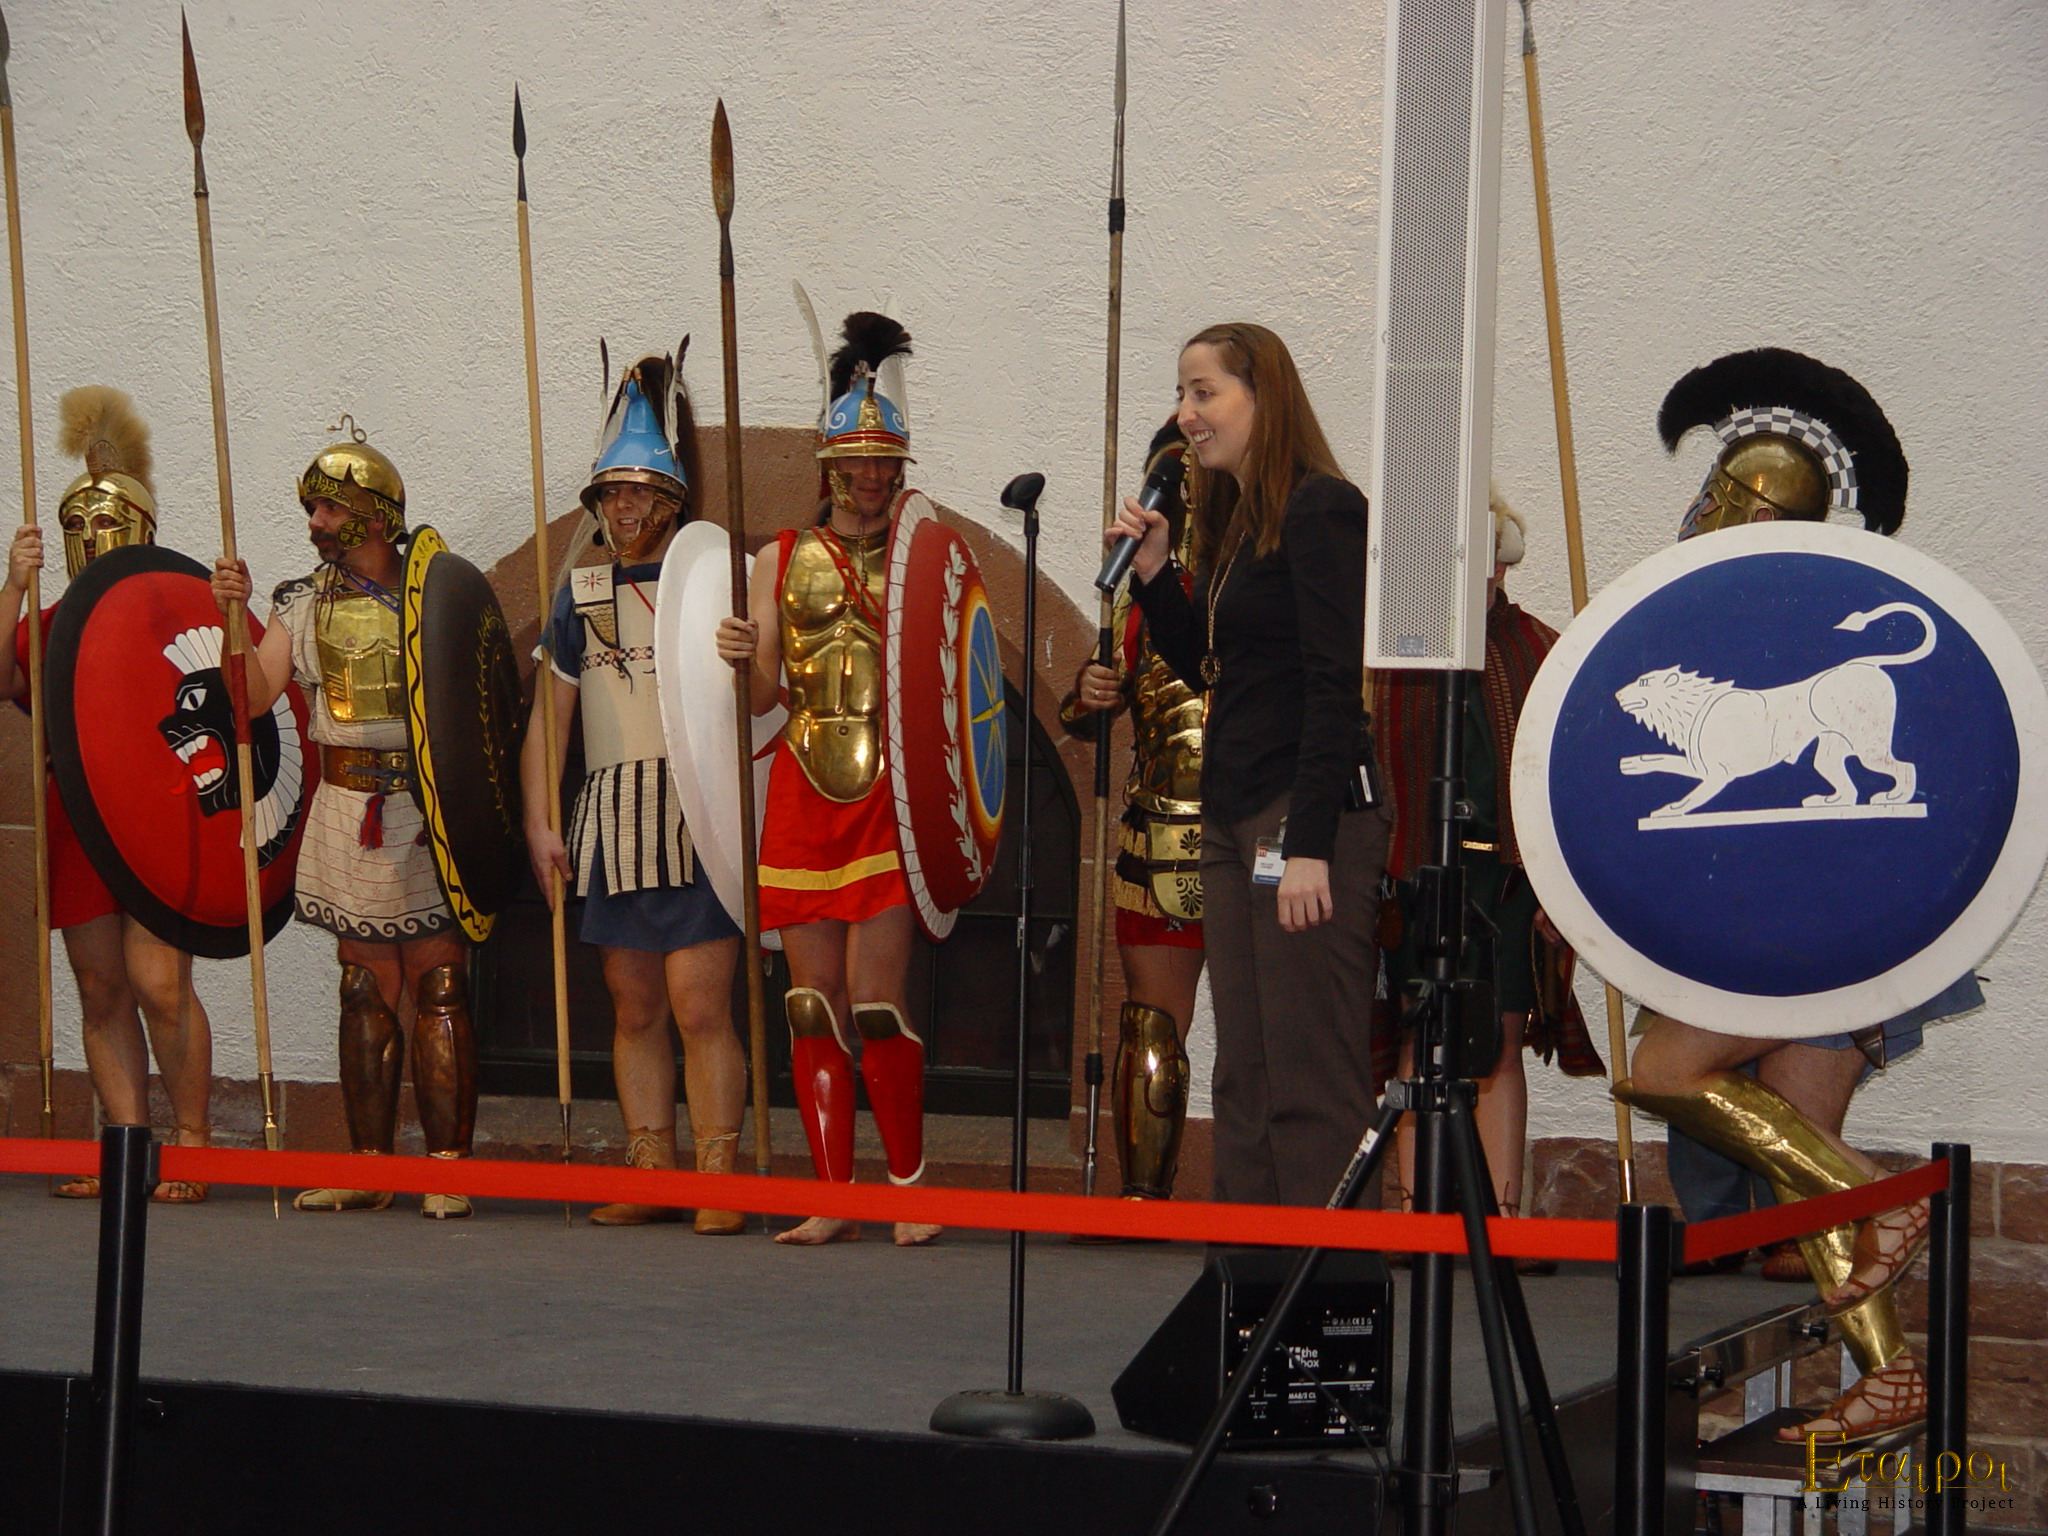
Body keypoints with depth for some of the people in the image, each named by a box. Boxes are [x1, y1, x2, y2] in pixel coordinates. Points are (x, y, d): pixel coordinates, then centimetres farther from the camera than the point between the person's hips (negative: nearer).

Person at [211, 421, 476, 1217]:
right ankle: (368, 1166, 13)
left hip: (430, 813, -4)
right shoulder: (305, 603, 10)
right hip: (348, 814, 4)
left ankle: (448, 1169, -3)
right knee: (365, 992, 8)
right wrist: (234, 617, -10)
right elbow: (253, 696, 2)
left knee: (438, 989, -5)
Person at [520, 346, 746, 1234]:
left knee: (699, 1005, -11)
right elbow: (548, 716, 15)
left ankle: (719, 1181, -8)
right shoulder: (581, 595, 14)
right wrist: (539, 826, 7)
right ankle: (652, 1176, 12)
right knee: (634, 1008, 7)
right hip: (611, 823, 4)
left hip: (697, 820, -4)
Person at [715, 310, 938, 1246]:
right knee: (814, 1001, 3)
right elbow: (762, 696, 9)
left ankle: (911, 1186, 6)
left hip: (889, 790, -3)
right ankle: (833, 1201, 8)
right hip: (804, 793, 3)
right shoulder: (784, 561, 12)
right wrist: (745, 660, -11)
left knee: (875, 998, -10)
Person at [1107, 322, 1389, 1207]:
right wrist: (1152, 573, 8)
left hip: (1309, 816, -10)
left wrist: (1309, 844, -21)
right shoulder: (1237, 521, 17)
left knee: (1312, 1083, -8)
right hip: (1235, 818, 10)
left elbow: (1335, 685, -17)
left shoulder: (1320, 510, -11)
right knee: (1244, 1076, 10)